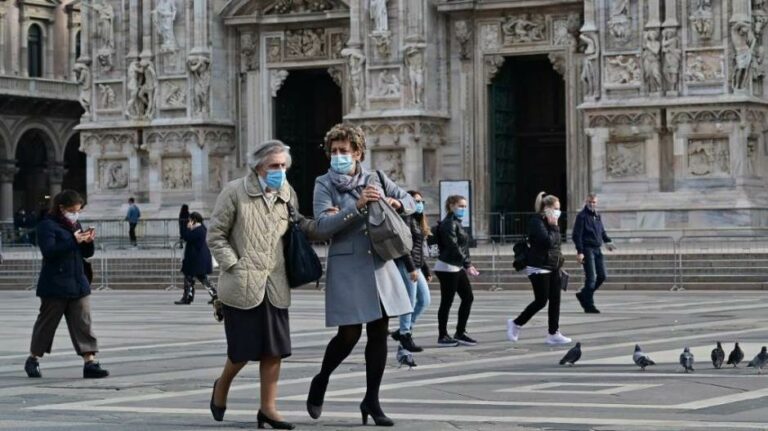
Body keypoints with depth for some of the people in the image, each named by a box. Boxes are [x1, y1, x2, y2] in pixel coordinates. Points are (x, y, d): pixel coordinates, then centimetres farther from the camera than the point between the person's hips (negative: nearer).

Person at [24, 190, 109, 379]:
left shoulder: (76, 225, 14)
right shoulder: (47, 225, -9)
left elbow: (86, 253, 17)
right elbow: (48, 251, -22)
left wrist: (88, 242, -5)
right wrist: (73, 241, -27)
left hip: (78, 284, 7)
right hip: (55, 285, -6)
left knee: (83, 323, -1)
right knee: (47, 322, 5)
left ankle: (90, 363, -4)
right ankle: (33, 360, 21)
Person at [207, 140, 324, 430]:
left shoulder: (287, 194, 6)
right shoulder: (235, 192, -7)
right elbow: (215, 235, -3)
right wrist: (234, 266, -11)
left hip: (275, 287, 4)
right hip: (242, 286, -4)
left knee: (274, 349, 4)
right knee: (244, 349, 2)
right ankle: (222, 386, 32)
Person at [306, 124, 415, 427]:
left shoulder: (375, 179, 9)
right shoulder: (324, 184, -1)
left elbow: (410, 203, 16)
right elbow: (323, 225, -14)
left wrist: (394, 203, -7)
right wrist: (358, 206, -23)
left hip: (380, 264, 4)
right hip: (347, 267, -4)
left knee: (379, 333, 5)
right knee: (349, 334, -6)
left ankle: (371, 400, 16)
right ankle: (320, 382, 22)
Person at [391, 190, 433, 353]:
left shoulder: (419, 221, 19)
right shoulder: (406, 219, -10)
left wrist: (426, 270, 20)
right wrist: (411, 268, -23)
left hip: (416, 267, 10)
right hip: (406, 266, -10)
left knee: (425, 300, 9)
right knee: (410, 302, -4)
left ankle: (402, 331, 17)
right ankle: (405, 335, 7)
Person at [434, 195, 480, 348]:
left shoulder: (456, 223, 16)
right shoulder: (449, 223, -14)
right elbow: (453, 246, -22)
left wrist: (467, 264, 13)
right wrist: (467, 264, -24)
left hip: (457, 267, 10)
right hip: (447, 268, -10)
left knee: (468, 297, 8)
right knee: (447, 302, -2)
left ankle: (460, 333, 15)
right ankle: (443, 336, 5)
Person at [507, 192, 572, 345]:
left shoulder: (549, 222, 13)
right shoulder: (537, 222, -14)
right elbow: (547, 241, -26)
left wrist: (559, 262, 15)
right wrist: (554, 227, -16)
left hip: (552, 267, 9)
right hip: (539, 268, -9)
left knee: (555, 300, 4)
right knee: (541, 301, -5)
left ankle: (554, 334, 8)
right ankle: (516, 324, 11)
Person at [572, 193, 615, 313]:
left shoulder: (597, 216, 15)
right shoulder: (582, 216, -8)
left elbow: (602, 231, 24)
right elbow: (576, 235, -12)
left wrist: (607, 241, 4)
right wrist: (580, 252, -18)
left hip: (597, 249, 8)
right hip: (587, 249, -8)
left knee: (602, 276, 6)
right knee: (591, 278, -8)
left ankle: (583, 295, 23)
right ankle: (589, 305, -1)